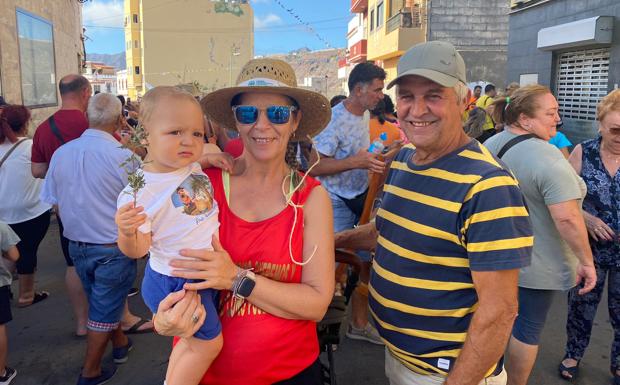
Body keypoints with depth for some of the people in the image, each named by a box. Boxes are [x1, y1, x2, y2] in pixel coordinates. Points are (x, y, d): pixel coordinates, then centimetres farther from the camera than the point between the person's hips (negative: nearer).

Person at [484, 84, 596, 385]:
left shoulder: (490, 144, 0)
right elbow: (567, 218, -29)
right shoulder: (547, 157, -26)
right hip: (535, 263, -8)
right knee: (527, 329, 10)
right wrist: (587, 261, -18)